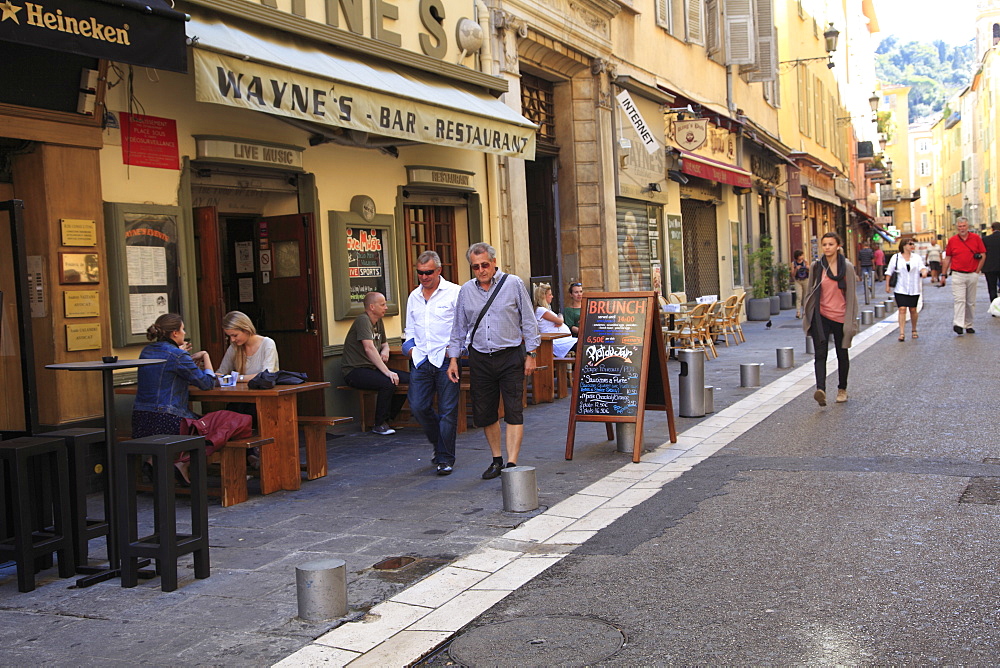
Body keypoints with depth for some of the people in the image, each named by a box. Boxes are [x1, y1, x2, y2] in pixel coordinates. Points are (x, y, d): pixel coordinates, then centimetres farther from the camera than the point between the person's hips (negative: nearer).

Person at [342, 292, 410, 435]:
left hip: (372, 368, 9)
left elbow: (384, 343, 30)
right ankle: (380, 424, -16)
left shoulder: (378, 322, 15)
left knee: (408, 379, -5)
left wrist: (385, 351, 3)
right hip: (355, 371, -9)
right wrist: (387, 372, -33)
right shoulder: (363, 320, -14)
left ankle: (388, 419, 4)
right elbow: (369, 349, -26)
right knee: (388, 382, -31)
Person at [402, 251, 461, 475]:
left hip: (445, 360, -5)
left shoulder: (453, 292, -1)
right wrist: (410, 347, 9)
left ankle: (445, 458, 10)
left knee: (447, 411, -1)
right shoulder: (414, 296, 16)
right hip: (420, 361, 5)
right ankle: (440, 445, 25)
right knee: (418, 407, 2)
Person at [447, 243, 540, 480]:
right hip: (480, 359, 4)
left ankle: (511, 464, -5)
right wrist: (453, 359, 9)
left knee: (513, 412, -6)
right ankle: (496, 460, 22)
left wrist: (531, 354, -3)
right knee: (484, 413, 7)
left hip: (510, 357, -3)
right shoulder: (466, 291, 8)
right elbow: (459, 329, 14)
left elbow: (529, 321, 1)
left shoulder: (514, 284, -2)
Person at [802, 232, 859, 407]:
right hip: (821, 316, 0)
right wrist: (806, 316, 8)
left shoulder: (847, 267, -1)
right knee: (820, 354, -14)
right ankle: (820, 390, -25)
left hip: (840, 317, 0)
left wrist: (852, 321, -3)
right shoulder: (816, 266, 3)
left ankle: (842, 389, 29)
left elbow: (851, 295, 1)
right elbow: (810, 292, 10)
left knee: (842, 354, 13)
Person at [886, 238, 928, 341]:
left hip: (914, 289, 2)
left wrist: (924, 271, -26)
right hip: (900, 289, -2)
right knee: (902, 309, -11)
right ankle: (902, 333, -12)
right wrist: (887, 285, 1)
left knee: (913, 310, 8)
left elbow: (922, 267, -3)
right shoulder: (896, 257, 4)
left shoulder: (917, 257, 10)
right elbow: (889, 272, 6)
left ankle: (913, 330, 26)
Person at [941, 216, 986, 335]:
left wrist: (977, 271, 0)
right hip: (958, 275, -2)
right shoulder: (952, 241, 3)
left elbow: (983, 255, 6)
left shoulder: (976, 238, 3)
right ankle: (959, 325, -20)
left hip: (973, 275, 2)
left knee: (971, 302, 8)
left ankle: (968, 325, 17)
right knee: (959, 300, -12)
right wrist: (943, 275, 5)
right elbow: (947, 258, 8)